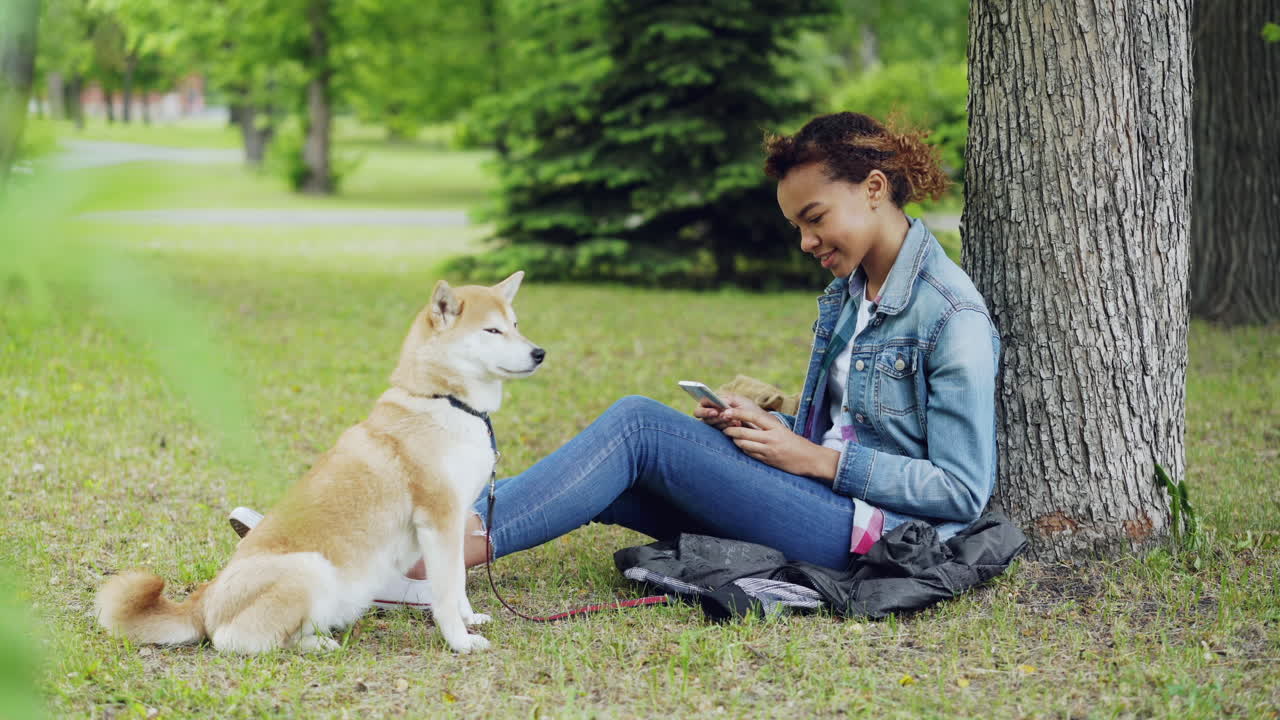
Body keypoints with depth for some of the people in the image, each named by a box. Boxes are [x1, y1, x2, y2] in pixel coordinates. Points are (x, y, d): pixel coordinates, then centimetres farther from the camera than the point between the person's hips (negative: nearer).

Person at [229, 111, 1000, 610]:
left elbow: (962, 490, -15)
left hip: (882, 532, -8)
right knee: (604, 473, -8)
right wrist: (758, 430, 0)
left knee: (638, 424, -20)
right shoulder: (845, 295, 16)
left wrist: (818, 459, -15)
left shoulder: (952, 317, -12)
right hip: (822, 505, 8)